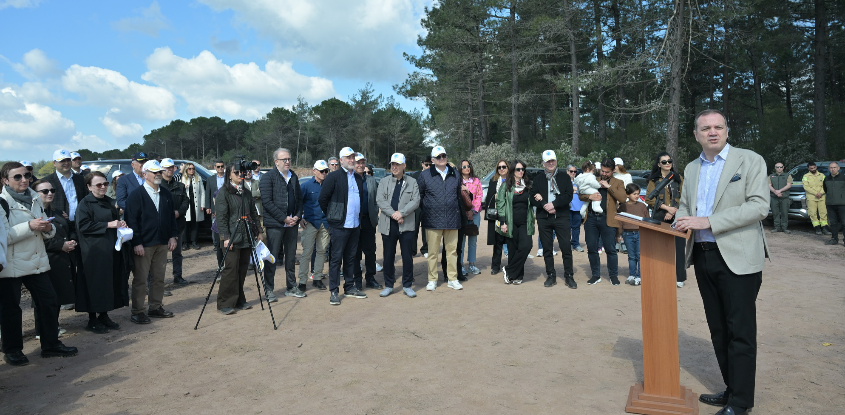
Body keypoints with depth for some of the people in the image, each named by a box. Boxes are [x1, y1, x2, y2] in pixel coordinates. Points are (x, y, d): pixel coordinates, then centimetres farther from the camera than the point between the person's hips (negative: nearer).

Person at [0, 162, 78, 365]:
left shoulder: (34, 198, 11)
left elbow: (48, 231, 17)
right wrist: (29, 226, -25)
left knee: (49, 302, 8)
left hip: (37, 263, 6)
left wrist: (47, 228, -5)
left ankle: (51, 345, 21)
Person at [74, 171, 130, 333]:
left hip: (112, 250, 7)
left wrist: (121, 224, 4)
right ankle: (92, 320, 10)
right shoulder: (86, 203, -6)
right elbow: (83, 225, -15)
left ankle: (103, 315, 21)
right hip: (95, 251, -7)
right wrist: (108, 225, -18)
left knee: (111, 282, 9)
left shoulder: (110, 202, 14)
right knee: (96, 283, -1)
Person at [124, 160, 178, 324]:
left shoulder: (166, 194, 10)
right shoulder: (136, 195, -8)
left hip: (162, 243, 6)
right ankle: (137, 312, 11)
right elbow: (131, 220, -11)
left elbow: (171, 216, 15)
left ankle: (156, 307, 24)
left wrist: (172, 236, 7)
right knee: (140, 279, 2)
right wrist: (137, 243, -16)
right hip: (143, 245, -6)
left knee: (159, 278, 12)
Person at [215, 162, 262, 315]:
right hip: (232, 238, -6)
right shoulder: (223, 192, -4)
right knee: (230, 271, -5)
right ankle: (225, 304, 4)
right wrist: (226, 237, -16)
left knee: (242, 270, 10)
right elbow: (221, 217, -10)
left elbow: (253, 213, 19)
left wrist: (257, 231, 13)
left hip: (246, 238, 6)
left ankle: (239, 301, 20)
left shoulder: (246, 192, 15)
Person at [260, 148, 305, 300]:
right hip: (275, 224, -6)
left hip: (292, 223, 6)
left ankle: (291, 287, 23)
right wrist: (284, 218, -15)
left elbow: (299, 198, 16)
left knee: (291, 256, 12)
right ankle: (269, 290, 10)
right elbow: (267, 202, -13)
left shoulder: (294, 177, 13)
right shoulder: (268, 178, -6)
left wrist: (297, 216, -1)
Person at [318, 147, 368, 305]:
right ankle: (334, 291, 7)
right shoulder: (334, 176, -6)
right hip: (339, 226, -6)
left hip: (355, 225, 6)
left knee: (350, 258, 14)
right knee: (336, 258, 0)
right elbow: (322, 199, -6)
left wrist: (358, 217, 15)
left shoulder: (358, 178, 13)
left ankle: (349, 287, 24)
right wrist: (331, 215, 1)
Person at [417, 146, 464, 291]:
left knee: (452, 250, 7)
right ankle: (432, 280, 15)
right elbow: (418, 196, 6)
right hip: (433, 220, -2)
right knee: (433, 251, 4)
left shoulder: (455, 174, 10)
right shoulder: (425, 175, 1)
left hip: (452, 219, 2)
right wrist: (424, 211, 3)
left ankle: (452, 279, 18)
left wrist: (460, 215, 17)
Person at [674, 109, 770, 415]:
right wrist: (682, 221, -4)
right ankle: (731, 388, 27)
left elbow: (759, 206, -14)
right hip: (703, 257, 6)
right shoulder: (691, 169, 13)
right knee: (718, 329, 13)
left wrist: (707, 221, -20)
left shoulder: (750, 161, -4)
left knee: (740, 332, 1)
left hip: (737, 257, -6)